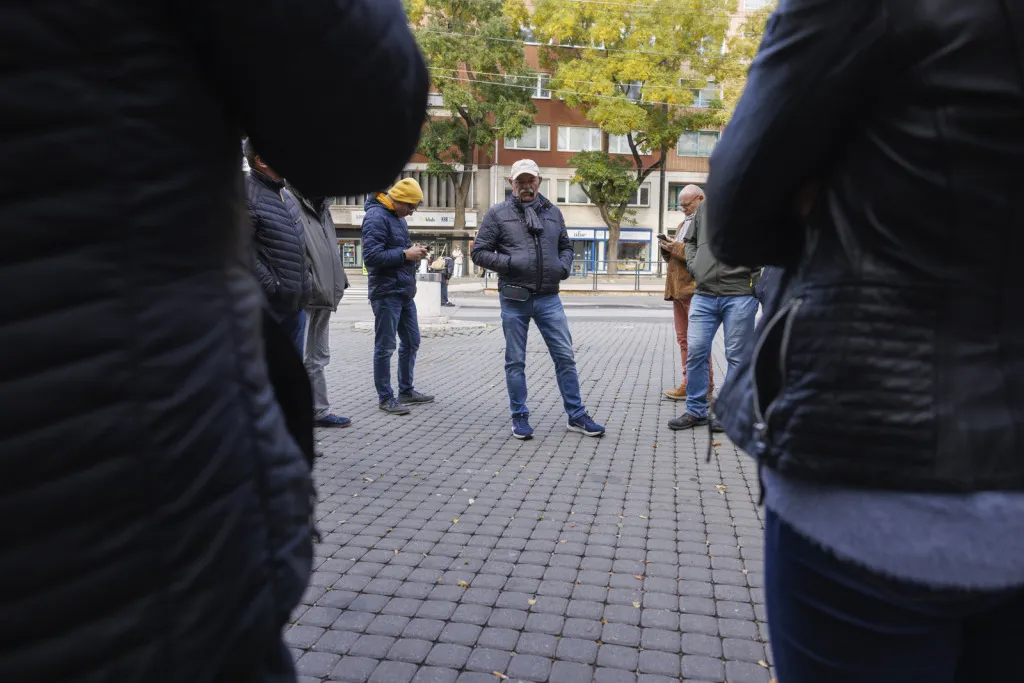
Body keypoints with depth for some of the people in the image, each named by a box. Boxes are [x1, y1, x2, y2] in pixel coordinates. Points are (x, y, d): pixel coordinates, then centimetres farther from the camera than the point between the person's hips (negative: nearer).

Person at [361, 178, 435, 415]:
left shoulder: (397, 217, 16)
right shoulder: (376, 217, -14)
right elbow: (371, 256, -22)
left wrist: (414, 251, 4)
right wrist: (405, 254, -18)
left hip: (405, 292, 10)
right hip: (386, 293, -10)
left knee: (412, 342, 15)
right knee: (385, 347, 0)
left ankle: (406, 391, 27)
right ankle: (385, 398, 10)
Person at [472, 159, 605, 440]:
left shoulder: (553, 212, 12)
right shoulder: (497, 214, 1)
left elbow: (566, 246, 22)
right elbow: (479, 253, -1)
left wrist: (564, 266, 1)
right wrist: (509, 262, -15)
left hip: (549, 298, 3)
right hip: (514, 299, -2)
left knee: (565, 356, 4)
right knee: (516, 361, 7)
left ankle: (576, 416, 16)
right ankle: (519, 417, 21)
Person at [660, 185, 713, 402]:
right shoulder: (683, 224, 24)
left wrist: (677, 247, -16)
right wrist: (667, 249, 7)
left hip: (695, 289, -9)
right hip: (679, 289, 9)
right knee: (684, 339, 10)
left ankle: (704, 389, 1)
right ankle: (690, 384, 16)